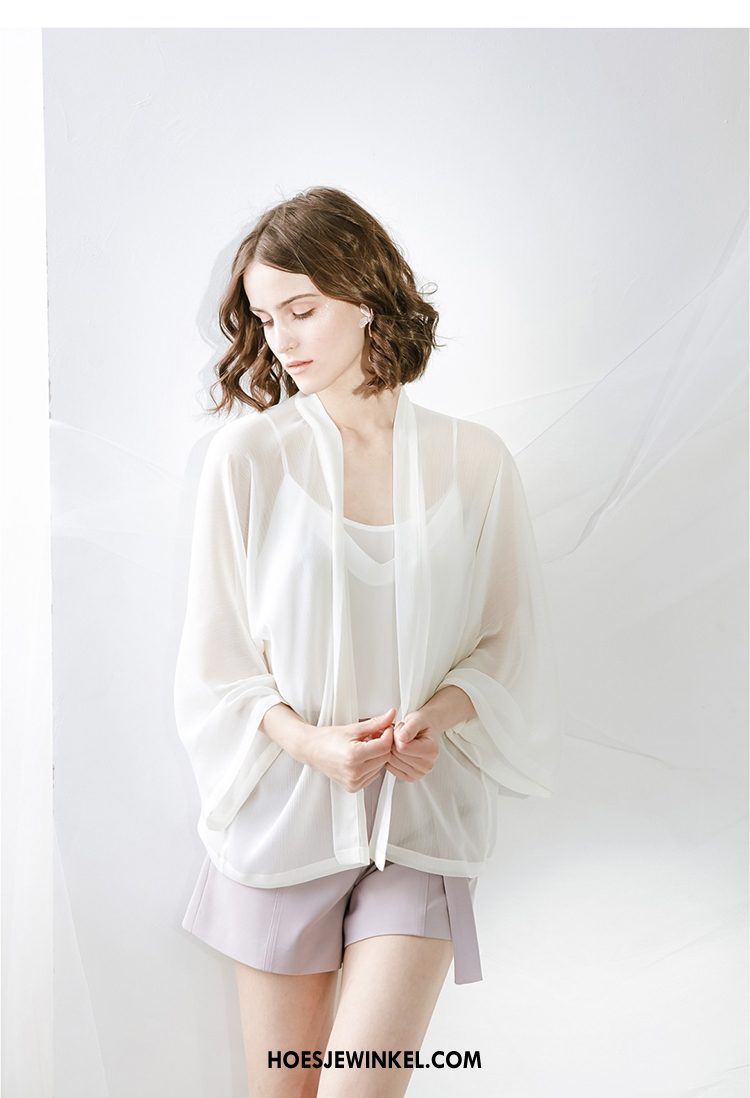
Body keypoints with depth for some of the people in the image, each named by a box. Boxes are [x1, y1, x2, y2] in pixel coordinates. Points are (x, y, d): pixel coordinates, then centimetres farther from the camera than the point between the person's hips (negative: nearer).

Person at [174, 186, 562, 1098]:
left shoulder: (473, 462, 0)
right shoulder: (247, 456, -4)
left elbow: (509, 644, 5)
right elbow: (216, 661, -1)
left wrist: (439, 713, -14)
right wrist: (311, 743, -16)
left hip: (424, 814, 0)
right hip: (283, 810, 0)